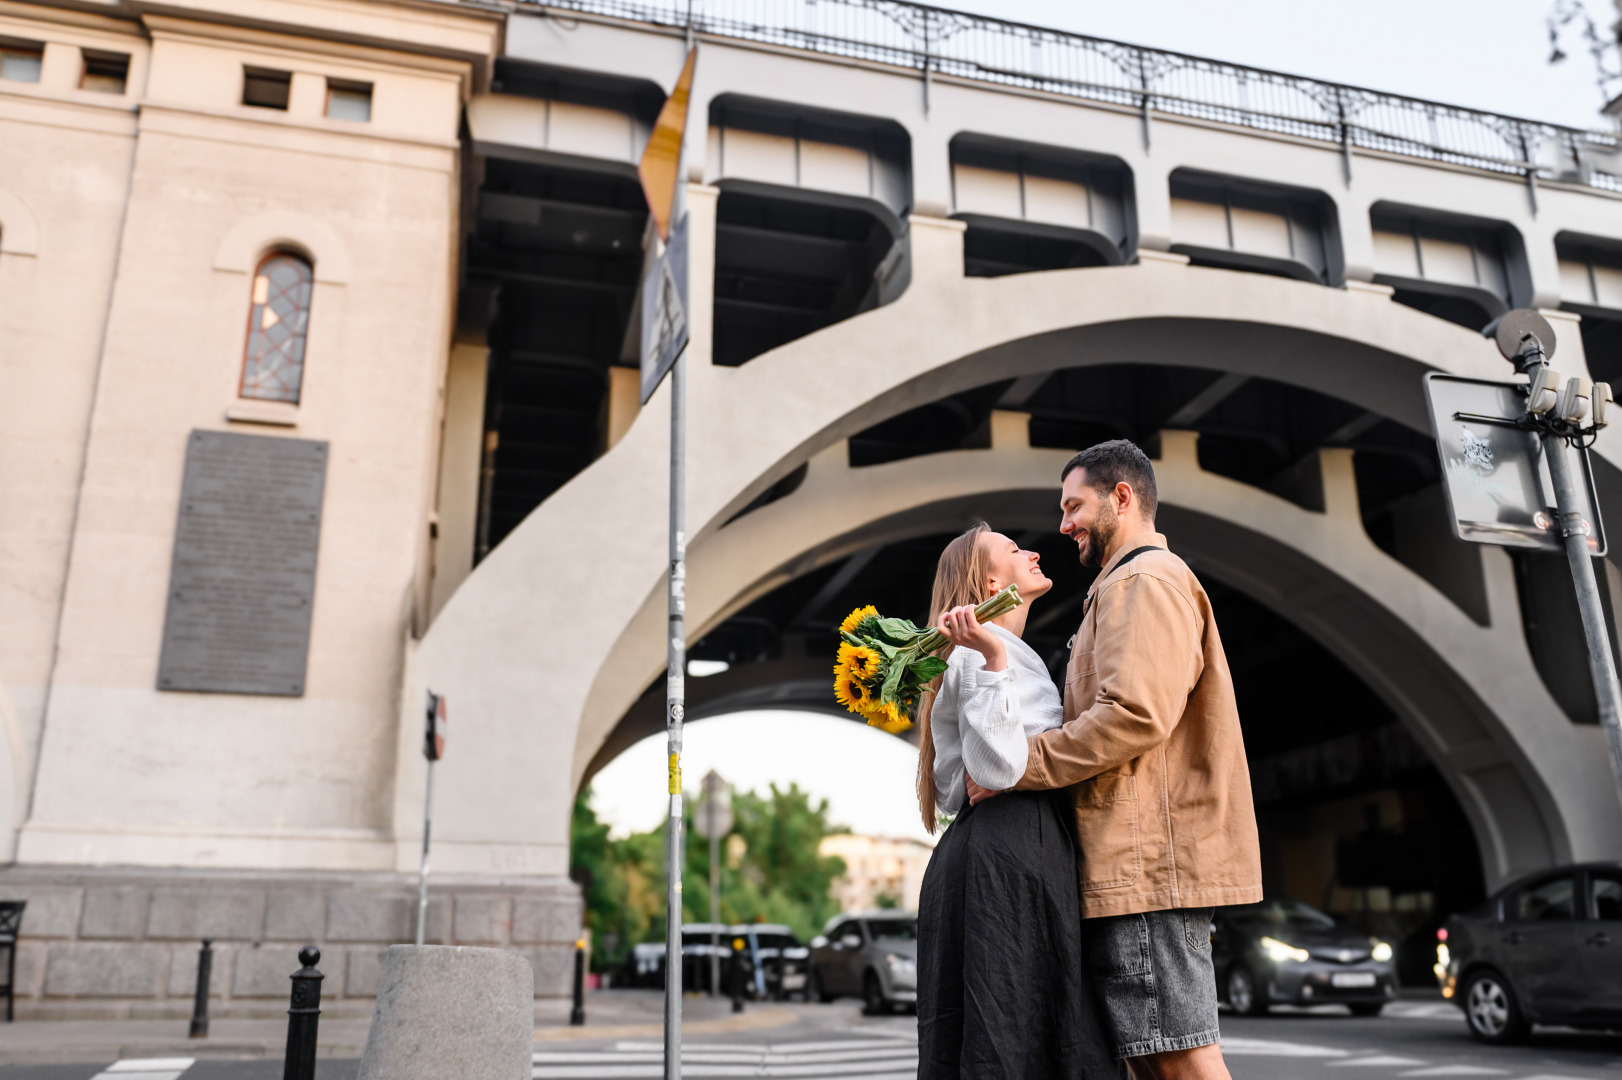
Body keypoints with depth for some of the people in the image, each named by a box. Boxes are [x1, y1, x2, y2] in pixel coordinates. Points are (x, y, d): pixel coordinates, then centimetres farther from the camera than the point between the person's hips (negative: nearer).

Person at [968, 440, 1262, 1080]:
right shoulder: (1139, 585, 27)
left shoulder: (1144, 580, -7)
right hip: (1147, 863, 11)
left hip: (1148, 859, -11)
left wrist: (1014, 766, -15)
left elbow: (1135, 713, -21)